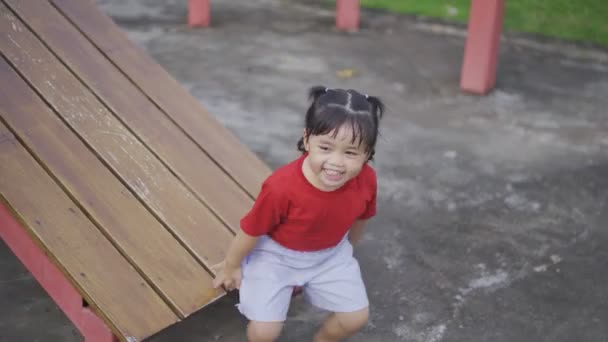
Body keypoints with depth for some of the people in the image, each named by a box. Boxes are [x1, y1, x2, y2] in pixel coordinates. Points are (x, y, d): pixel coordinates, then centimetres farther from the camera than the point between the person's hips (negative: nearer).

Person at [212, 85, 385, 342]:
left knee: (357, 317, 4)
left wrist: (348, 247, 18)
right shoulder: (282, 187, -38)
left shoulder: (366, 181, -25)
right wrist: (231, 266, -2)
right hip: (277, 255, -4)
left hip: (331, 254, 4)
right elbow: (251, 231, -19)